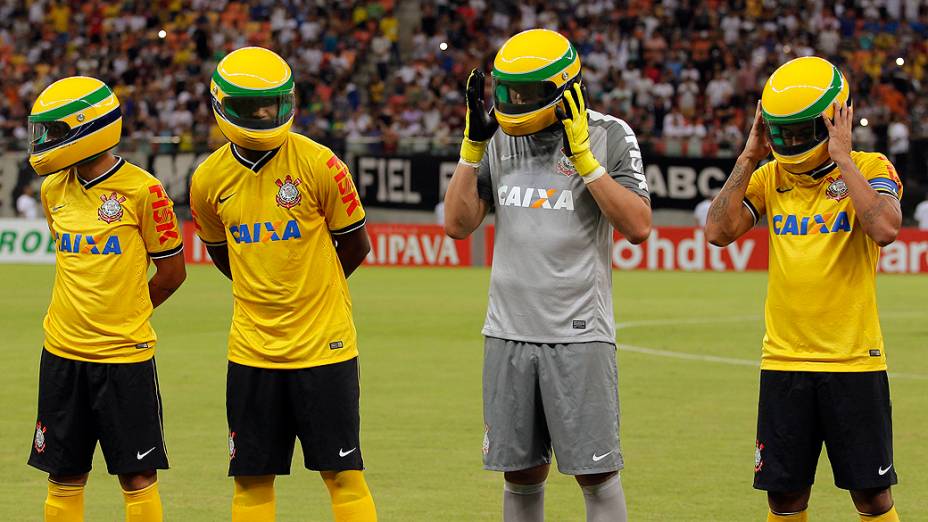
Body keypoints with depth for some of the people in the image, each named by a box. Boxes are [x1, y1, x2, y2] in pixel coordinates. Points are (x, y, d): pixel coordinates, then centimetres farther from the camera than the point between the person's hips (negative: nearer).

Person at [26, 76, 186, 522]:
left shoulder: (141, 190, -11)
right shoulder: (54, 189, 6)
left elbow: (171, 272, -2)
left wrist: (122, 318, 7)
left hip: (124, 353, -5)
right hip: (63, 352, 5)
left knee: (138, 476, -1)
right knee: (64, 477, 9)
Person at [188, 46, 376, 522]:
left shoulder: (318, 165, -11)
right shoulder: (210, 179, 0)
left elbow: (355, 245, 0)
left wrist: (309, 288, 9)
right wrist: (266, 292, 11)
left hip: (322, 341, -4)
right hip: (252, 349, 4)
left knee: (342, 472, 0)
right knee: (251, 478, 7)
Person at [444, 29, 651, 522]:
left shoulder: (608, 135, -3)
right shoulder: (501, 138, 10)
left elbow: (638, 225, -12)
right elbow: (458, 223, 6)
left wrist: (583, 156, -16)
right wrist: (473, 144, -2)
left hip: (579, 334, -4)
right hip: (509, 332, 4)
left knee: (595, 473, -3)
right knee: (521, 473, 9)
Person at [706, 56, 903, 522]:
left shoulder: (868, 169, -5)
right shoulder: (771, 177, 8)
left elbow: (885, 229, -25)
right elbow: (718, 231, -3)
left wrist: (841, 158, -18)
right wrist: (749, 158, -4)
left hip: (853, 361, -4)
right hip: (784, 361, 4)